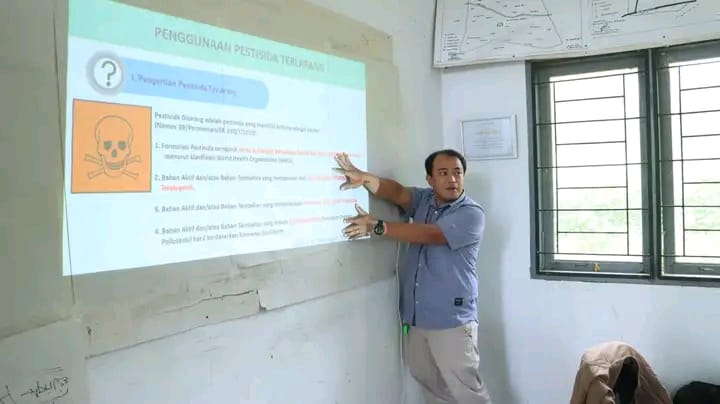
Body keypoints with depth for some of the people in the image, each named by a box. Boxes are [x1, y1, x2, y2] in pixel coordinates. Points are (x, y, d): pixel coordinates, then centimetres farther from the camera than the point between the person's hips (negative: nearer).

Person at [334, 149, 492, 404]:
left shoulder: (471, 214, -11)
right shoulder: (423, 199, 7)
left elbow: (429, 234, -23)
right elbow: (397, 193, -11)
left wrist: (377, 227, -25)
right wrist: (365, 178, -32)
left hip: (451, 319, -6)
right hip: (415, 316, 6)